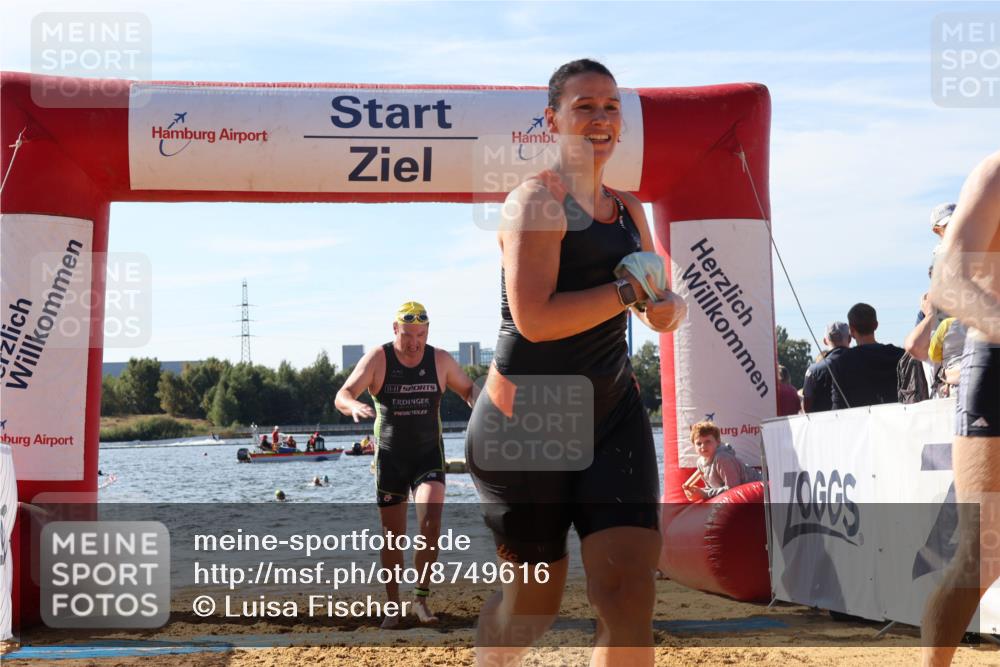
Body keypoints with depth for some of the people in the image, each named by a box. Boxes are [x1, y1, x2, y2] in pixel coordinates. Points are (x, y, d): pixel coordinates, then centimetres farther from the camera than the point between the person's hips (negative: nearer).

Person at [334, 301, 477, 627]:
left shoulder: (440, 360, -3)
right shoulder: (377, 360, -9)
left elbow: (468, 388, 12)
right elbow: (342, 396, -18)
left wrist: (477, 404, -12)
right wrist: (354, 406, -42)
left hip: (429, 456, 1)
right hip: (390, 457, -1)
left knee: (431, 521, -20)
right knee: (393, 534, 3)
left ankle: (421, 597, -8)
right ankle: (393, 607, 16)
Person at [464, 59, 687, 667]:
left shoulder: (628, 208, 12)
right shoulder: (539, 199, -11)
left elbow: (662, 305, 16)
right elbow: (534, 317, -23)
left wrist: (670, 307, -7)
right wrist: (630, 291, -17)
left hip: (613, 414, 6)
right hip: (529, 418, -5)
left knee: (630, 594, -10)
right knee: (534, 604, 9)